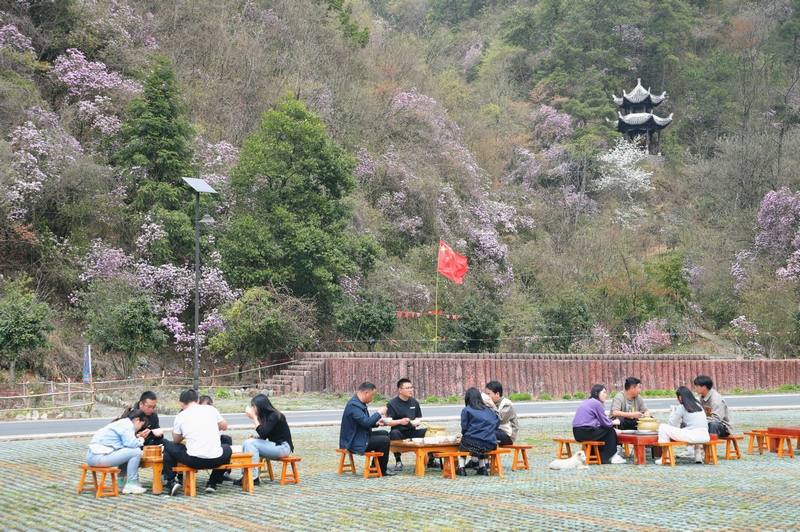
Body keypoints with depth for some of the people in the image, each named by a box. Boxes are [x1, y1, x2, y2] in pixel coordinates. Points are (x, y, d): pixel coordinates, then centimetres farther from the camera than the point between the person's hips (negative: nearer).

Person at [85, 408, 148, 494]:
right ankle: (131, 484, -7)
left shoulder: (122, 422, 24)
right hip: (99, 457, -11)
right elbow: (131, 443, -19)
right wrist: (140, 441, 0)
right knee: (136, 451, -13)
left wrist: (137, 438, 14)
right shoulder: (127, 424, -7)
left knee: (126, 452, 28)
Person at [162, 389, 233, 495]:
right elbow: (224, 426, 23)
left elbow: (176, 440, 18)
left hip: (193, 461, -1)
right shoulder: (211, 409, 7)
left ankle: (171, 482, 15)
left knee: (168, 445, 23)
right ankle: (212, 484, 27)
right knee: (227, 448, 36)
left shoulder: (180, 417, 4)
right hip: (215, 460, 1)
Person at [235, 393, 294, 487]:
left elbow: (263, 433, -24)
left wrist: (254, 417, -19)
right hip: (274, 446, 9)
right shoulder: (267, 416, 10)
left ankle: (253, 478, -23)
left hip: (283, 447, -9)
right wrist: (255, 437, -6)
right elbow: (264, 436, 15)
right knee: (246, 443, -6)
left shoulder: (274, 416, -15)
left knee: (251, 443, -21)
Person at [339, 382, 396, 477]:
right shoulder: (353, 405, -24)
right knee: (385, 440, -13)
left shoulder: (358, 403, 10)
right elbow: (366, 422, -31)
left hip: (359, 437, 11)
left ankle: (375, 468, 21)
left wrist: (376, 423, 6)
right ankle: (382, 471, 2)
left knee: (384, 433, 18)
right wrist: (379, 413, -18)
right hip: (354, 443, -11)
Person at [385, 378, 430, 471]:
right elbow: (388, 422, -10)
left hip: (412, 432, 4)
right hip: (399, 432, -4)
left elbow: (418, 417, 21)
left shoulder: (414, 402, 11)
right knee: (394, 433, -38)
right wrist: (400, 421, -26)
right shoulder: (391, 404, -5)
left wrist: (417, 421, -3)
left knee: (428, 431, -19)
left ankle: (431, 460, -4)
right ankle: (398, 461, -23)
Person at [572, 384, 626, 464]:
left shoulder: (586, 402, 20)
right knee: (610, 431, 7)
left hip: (577, 432, 9)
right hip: (586, 432, -9)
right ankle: (612, 457, 14)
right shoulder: (597, 403, -8)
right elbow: (605, 423, -7)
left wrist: (612, 422, 20)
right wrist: (614, 422, 13)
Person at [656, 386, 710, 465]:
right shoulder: (698, 405, 17)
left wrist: (672, 412, 17)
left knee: (663, 427, 0)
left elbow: (671, 424, 2)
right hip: (705, 437, 7)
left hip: (693, 437, -7)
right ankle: (698, 451, 28)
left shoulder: (681, 407, -2)